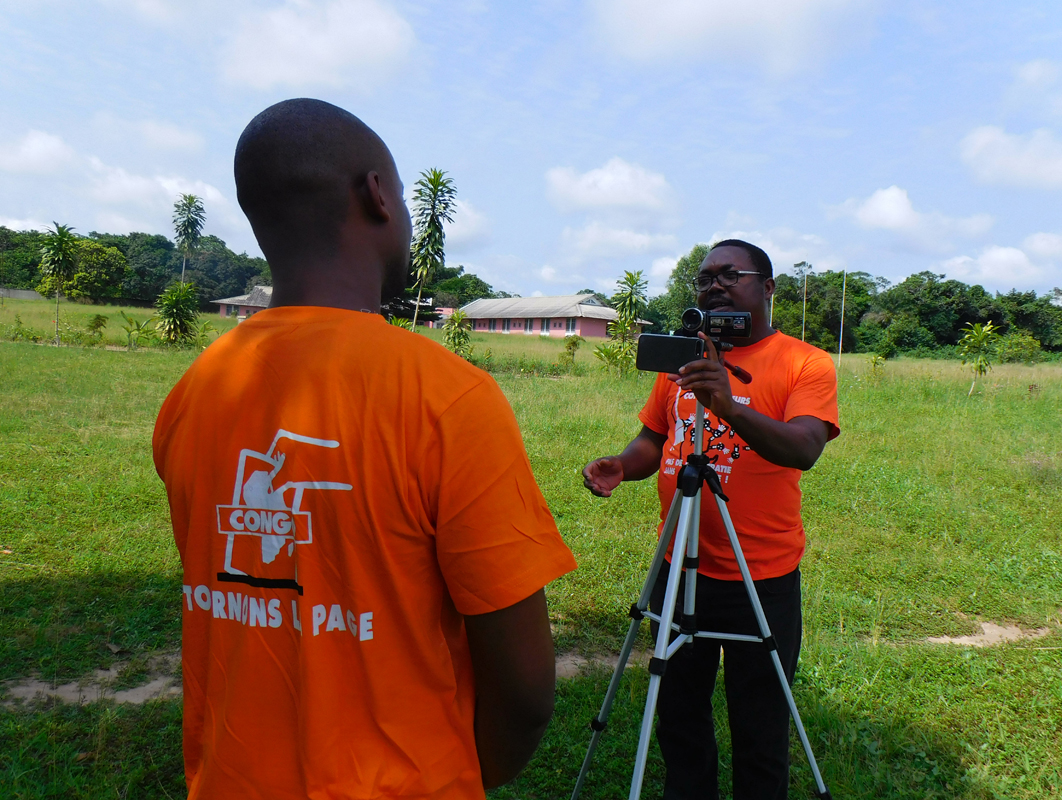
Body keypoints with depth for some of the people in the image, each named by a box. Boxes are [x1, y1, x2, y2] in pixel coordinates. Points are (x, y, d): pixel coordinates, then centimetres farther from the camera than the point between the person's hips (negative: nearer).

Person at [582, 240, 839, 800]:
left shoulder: (806, 363, -6)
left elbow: (803, 449, -22)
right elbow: (653, 439, 11)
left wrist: (729, 406, -39)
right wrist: (620, 466, -10)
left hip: (762, 578, -4)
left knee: (759, 733, 11)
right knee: (678, 714, 19)